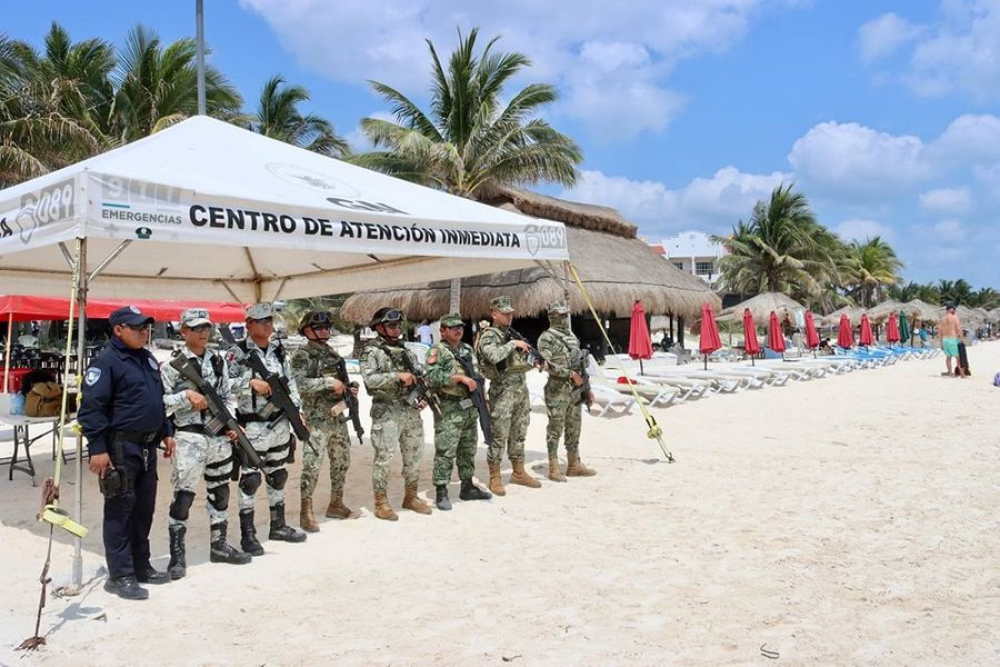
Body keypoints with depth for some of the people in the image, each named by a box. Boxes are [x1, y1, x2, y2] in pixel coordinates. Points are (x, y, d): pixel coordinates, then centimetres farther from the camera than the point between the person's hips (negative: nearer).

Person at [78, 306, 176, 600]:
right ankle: (120, 576, 5)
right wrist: (97, 448, -21)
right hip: (121, 448, -8)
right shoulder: (106, 361, -12)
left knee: (144, 509, 14)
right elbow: (91, 408, -17)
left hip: (148, 446, 8)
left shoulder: (148, 358, 15)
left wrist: (166, 432, 19)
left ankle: (141, 566, 25)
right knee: (120, 510, -2)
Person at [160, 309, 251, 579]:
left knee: (220, 491, 14)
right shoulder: (173, 364, -6)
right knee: (183, 495, -6)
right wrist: (186, 396, -20)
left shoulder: (218, 361, 11)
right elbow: (160, 402, -9)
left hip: (220, 436, 6)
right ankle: (177, 554, 4)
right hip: (190, 438, -6)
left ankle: (219, 545, 27)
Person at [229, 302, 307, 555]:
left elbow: (290, 381, 14)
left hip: (280, 422, 6)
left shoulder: (279, 349, 10)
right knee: (250, 479, -3)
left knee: (278, 475, 15)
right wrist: (251, 382, -23)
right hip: (253, 425, -6)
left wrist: (296, 411, 8)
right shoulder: (239, 352, -8)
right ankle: (247, 534, 5)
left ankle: (278, 525, 28)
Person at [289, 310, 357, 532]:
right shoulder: (301, 356, -8)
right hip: (316, 419, -8)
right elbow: (300, 384, -22)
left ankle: (336, 504, 28)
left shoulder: (333, 353, 14)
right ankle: (306, 512, 0)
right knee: (312, 465, -8)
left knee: (342, 462, 14)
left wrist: (351, 388, 2)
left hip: (338, 417, 8)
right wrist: (329, 382, -23)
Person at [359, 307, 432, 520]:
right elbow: (369, 379, -19)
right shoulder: (371, 351, -5)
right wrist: (398, 375, -23)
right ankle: (381, 502, 8)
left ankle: (411, 497, 27)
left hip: (411, 411, 7)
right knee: (383, 458, -2)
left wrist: (424, 397, 2)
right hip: (386, 413, -7)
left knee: (414, 456, 13)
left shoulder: (406, 350, 15)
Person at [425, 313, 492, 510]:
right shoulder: (437, 351, -8)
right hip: (449, 410, -7)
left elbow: (478, 375, 22)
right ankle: (441, 492, -2)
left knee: (468, 450, 15)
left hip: (471, 407, 8)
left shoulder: (468, 349, 16)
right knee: (445, 452, -7)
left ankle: (467, 487, 25)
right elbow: (433, 377, -21)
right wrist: (460, 377, -23)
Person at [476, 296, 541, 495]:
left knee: (519, 434, 15)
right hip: (503, 391, -8)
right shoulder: (489, 335, -8)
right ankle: (494, 478, 4)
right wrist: (513, 344, -19)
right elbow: (494, 355, -29)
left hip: (522, 389, 8)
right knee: (499, 436, -3)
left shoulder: (513, 334, 16)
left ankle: (518, 472, 26)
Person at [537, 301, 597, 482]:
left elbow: (581, 363, 20)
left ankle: (574, 465, 20)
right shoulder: (547, 337, -8)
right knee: (555, 429, -2)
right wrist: (570, 374, -18)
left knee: (574, 430, 12)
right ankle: (554, 469, 3)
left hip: (576, 390, 8)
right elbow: (546, 364, -19)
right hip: (558, 391, -7)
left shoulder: (572, 336, 17)